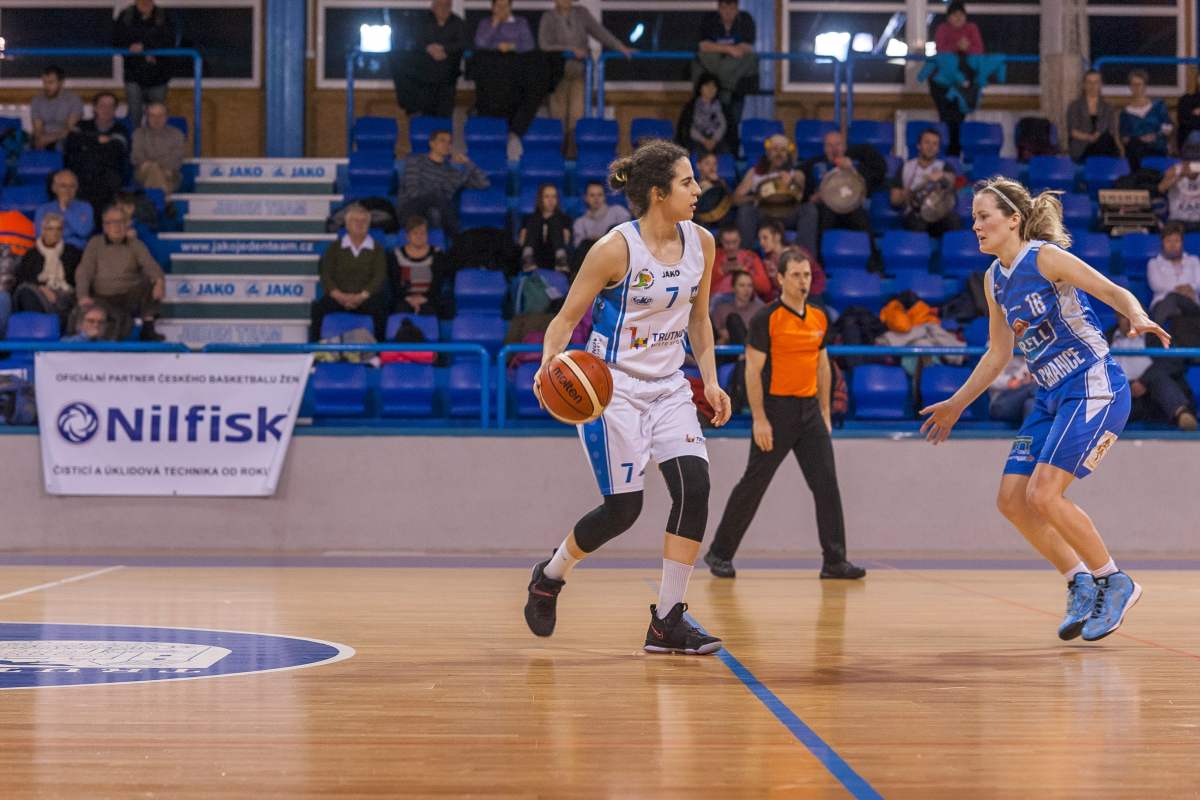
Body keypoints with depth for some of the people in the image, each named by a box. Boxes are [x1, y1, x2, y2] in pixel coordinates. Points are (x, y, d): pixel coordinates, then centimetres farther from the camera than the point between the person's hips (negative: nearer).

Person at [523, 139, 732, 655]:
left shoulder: (701, 243, 1)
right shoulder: (616, 249, -16)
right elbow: (566, 318, -10)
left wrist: (710, 379, 7)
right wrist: (550, 363, -28)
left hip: (667, 387, 6)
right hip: (611, 386, -5)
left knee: (694, 486, -13)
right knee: (623, 508, -5)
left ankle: (668, 621, -5)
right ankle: (548, 578, 25)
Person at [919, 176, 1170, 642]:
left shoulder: (1045, 257, -12)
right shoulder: (994, 279, 11)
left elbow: (1115, 293, -16)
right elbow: (998, 354, 21)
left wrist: (1139, 319, -37)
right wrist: (956, 405, 24)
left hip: (1095, 389, -8)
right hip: (1052, 399, 8)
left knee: (1043, 494, -18)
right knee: (1011, 499, 0)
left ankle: (1114, 582, 0)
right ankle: (1081, 584, 13)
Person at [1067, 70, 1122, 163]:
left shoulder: (1108, 109, 18)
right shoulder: (1074, 106, 13)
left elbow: (1114, 132, 6)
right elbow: (1073, 132, 2)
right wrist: (1089, 137, -18)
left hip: (1103, 149, 2)